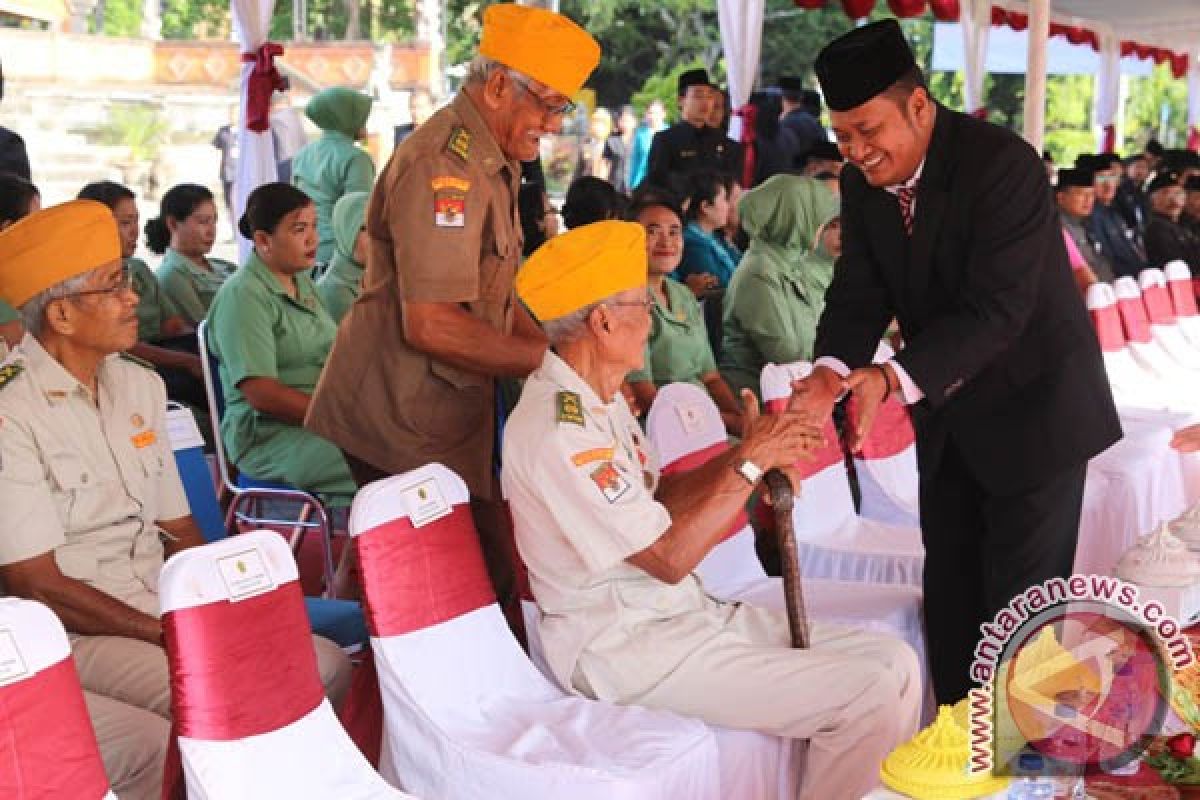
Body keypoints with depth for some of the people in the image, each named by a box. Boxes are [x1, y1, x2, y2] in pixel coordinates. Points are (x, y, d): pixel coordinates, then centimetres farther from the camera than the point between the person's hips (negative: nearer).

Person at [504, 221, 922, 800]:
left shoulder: (601, 398, 10)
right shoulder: (557, 429, -22)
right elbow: (669, 558, -20)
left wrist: (745, 455, 1)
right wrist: (750, 464, -12)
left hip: (686, 615, 10)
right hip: (629, 649, -10)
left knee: (895, 662, 0)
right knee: (870, 695, -18)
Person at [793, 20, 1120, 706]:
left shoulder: (1004, 165, -26)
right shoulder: (863, 184, -3)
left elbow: (997, 309, -31)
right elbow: (859, 294, -5)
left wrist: (894, 378, -42)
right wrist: (832, 370, -27)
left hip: (1031, 409, -7)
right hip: (948, 416, 7)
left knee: (1021, 601, -2)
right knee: (951, 594, 14)